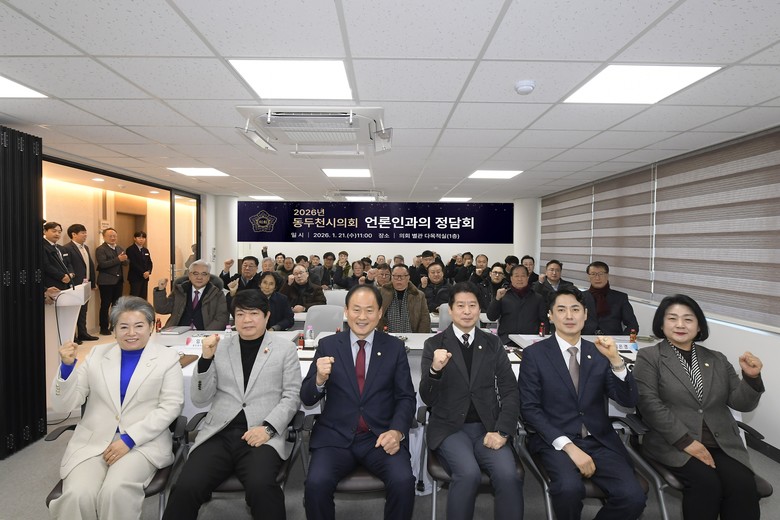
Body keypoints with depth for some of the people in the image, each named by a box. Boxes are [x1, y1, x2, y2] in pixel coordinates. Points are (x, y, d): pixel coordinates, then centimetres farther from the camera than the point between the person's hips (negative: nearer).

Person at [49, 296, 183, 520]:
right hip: (92, 441, 2)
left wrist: (129, 439, -14)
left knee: (115, 491, -28)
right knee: (77, 495, -25)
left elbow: (170, 407, -5)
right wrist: (67, 366, -9)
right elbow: (63, 404, 8)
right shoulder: (97, 353, 10)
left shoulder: (167, 357, 2)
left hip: (144, 442, -2)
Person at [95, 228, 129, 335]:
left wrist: (124, 259, -15)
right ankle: (104, 328, 8)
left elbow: (126, 263, 8)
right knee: (105, 305, 0)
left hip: (119, 281, 6)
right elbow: (102, 264, -19)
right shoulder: (100, 249, -7)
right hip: (106, 281, -6)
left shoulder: (120, 248, 13)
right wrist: (118, 259, -25)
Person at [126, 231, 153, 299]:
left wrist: (148, 271, -7)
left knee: (143, 298, 6)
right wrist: (143, 273, -17)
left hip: (145, 277, 7)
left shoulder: (146, 250, 16)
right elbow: (133, 264, -14)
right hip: (135, 277, -7)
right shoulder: (130, 249, -6)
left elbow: (150, 263, 11)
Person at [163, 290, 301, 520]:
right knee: (186, 488, -22)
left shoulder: (285, 349, 7)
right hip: (218, 434, 2)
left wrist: (268, 427, -13)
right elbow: (200, 400, 9)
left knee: (261, 486, -30)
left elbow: (291, 397, 3)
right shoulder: (220, 347, 11)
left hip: (263, 436, -2)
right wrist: (206, 358, -6)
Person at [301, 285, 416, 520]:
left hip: (381, 436, 0)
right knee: (316, 483, -25)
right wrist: (319, 379, -20)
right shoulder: (328, 345, 3)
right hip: (335, 437, 0)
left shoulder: (395, 347, 4)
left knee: (403, 481, -25)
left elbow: (406, 397, 4)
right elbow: (306, 399, 3)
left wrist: (396, 431, -14)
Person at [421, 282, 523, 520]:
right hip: (449, 428, -2)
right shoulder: (434, 344, 1)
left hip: (488, 427, 2)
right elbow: (427, 398, -4)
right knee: (468, 473, -29)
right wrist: (435, 369, -25)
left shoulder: (493, 344, 9)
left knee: (508, 475, -26)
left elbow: (511, 391, 6)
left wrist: (501, 430, -10)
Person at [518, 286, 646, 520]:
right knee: (569, 488, -30)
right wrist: (568, 446, -18)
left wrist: (615, 359, -16)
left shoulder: (599, 353, 8)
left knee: (634, 497, -20)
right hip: (555, 441, -3)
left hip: (599, 441, 4)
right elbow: (529, 409, -7)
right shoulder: (534, 354, -3)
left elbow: (628, 401, 0)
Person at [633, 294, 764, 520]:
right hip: (673, 443, -4)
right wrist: (686, 441, -16)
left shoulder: (717, 360, 16)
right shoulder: (649, 356, 1)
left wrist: (751, 377, -7)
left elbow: (741, 404, 12)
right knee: (706, 483, -28)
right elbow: (649, 404, -9)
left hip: (722, 443, 4)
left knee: (743, 486, -23)